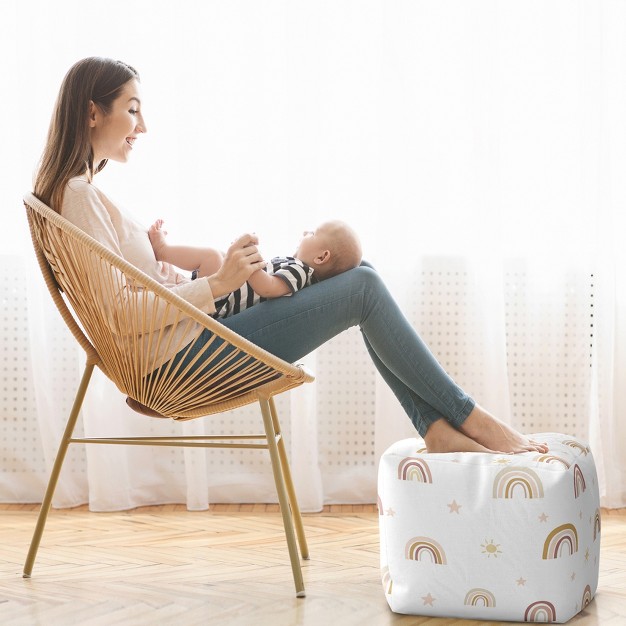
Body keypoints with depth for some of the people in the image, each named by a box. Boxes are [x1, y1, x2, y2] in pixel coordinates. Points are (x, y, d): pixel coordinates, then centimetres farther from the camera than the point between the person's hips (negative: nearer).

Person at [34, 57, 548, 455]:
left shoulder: (79, 190, 16)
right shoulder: (78, 195, -15)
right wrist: (218, 283, -24)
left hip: (184, 347, 10)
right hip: (184, 359, -10)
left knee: (362, 278, 5)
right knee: (364, 290, -11)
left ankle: (438, 429, 1)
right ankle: (470, 418, 1)